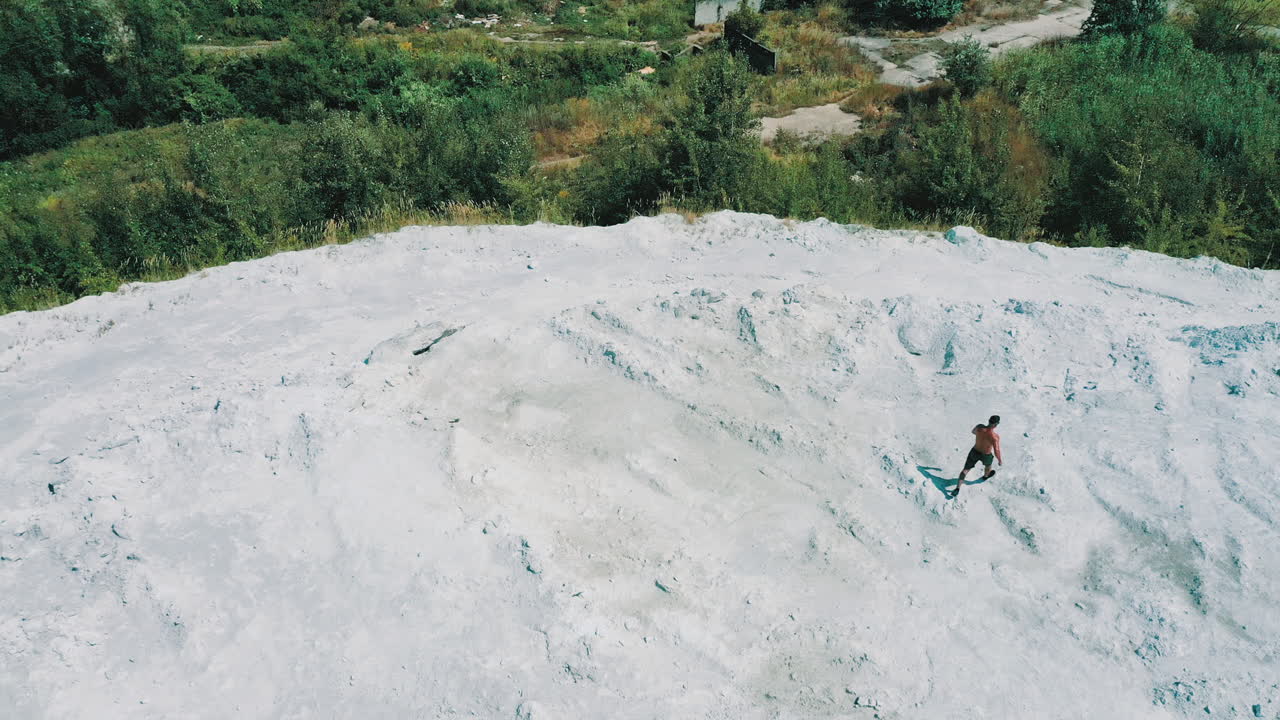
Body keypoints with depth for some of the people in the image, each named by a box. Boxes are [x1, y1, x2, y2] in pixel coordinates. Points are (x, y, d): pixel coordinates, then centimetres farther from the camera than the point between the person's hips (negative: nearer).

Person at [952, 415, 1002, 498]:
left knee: (966, 469, 16)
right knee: (988, 463, 35)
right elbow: (996, 452, -29)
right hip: (986, 456, -2)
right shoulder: (995, 436, -36)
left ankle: (957, 489, 6)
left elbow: (973, 431, 0)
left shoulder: (979, 427, -25)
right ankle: (986, 476, 67)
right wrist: (1000, 461, -10)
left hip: (975, 451, 2)